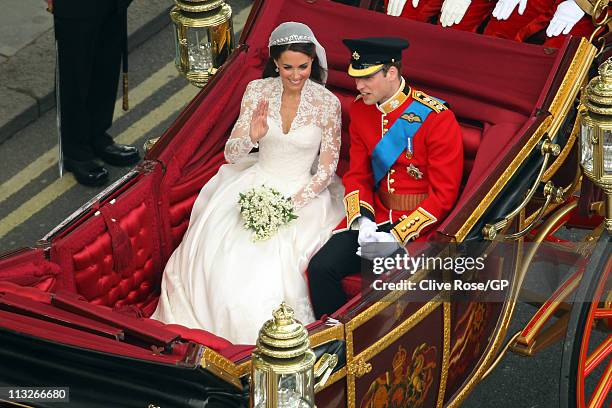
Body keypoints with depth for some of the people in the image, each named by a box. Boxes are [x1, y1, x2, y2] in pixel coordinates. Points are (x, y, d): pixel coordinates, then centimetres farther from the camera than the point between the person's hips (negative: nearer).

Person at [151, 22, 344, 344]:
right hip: (256, 184, 2)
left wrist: (294, 203, -16)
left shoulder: (327, 103, -10)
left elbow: (327, 168, -4)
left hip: (303, 193, -2)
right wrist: (252, 136, -27)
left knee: (271, 259, -25)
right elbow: (231, 155, -5)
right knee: (216, 250, -20)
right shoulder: (257, 91, -4)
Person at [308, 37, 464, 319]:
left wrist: (397, 237, -21)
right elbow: (357, 175, 10)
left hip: (419, 223, -5)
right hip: (376, 215, 5)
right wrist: (362, 220, -10)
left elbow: (444, 195, -13)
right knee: (321, 268, -14)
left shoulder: (437, 118, -14)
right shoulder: (361, 109, 4)